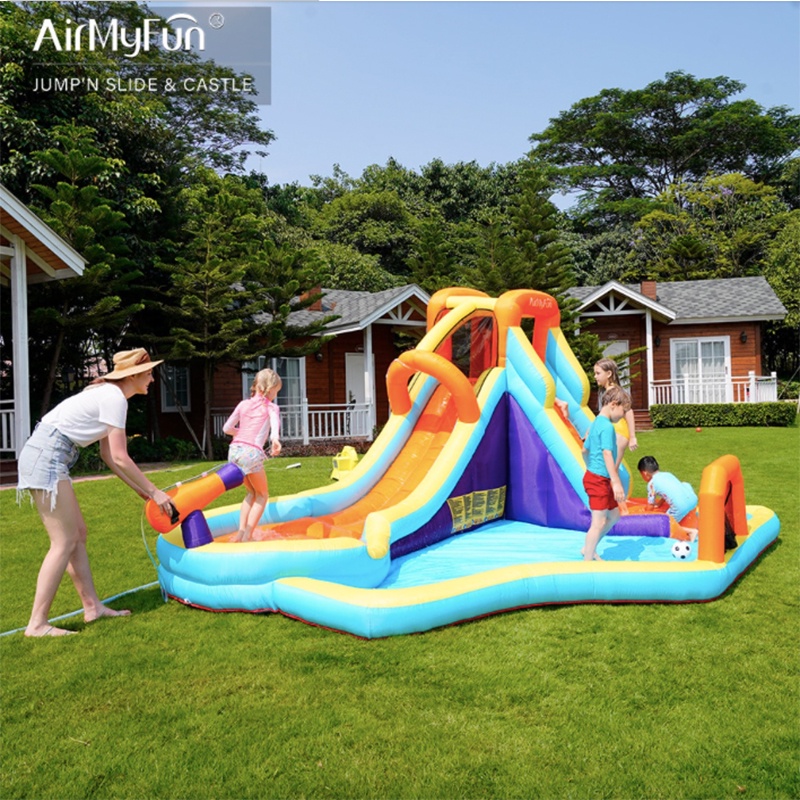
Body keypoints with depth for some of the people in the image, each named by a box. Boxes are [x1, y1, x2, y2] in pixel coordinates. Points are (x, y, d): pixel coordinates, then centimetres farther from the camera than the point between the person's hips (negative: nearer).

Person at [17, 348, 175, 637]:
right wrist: (154, 492, -4)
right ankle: (37, 624, -3)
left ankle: (92, 606, 16)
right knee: (65, 542, -7)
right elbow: (120, 458, -13)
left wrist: (139, 489, 18)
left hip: (44, 456, 10)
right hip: (47, 457, -10)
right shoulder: (115, 398, -12)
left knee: (78, 535, 11)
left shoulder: (108, 394, 18)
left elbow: (107, 454, 19)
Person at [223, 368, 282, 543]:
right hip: (251, 452, -5)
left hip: (234, 450, 6)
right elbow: (275, 422, -16)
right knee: (262, 495, 13)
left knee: (252, 493, 24)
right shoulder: (271, 407, 7)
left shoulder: (243, 404, 20)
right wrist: (275, 439, -36)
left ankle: (241, 532, 15)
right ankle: (247, 536, 4)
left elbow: (227, 428, 18)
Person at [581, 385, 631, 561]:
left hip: (593, 477, 10)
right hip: (599, 480, -10)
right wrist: (616, 482, -27)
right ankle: (587, 562, 0)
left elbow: (585, 450, 21)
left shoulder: (595, 423, 12)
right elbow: (607, 454, -25)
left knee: (614, 515, 18)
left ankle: (588, 549, 24)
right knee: (599, 522, -6)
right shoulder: (607, 426, -17)